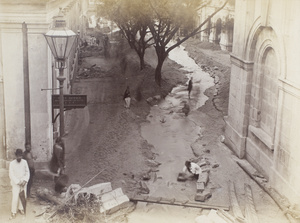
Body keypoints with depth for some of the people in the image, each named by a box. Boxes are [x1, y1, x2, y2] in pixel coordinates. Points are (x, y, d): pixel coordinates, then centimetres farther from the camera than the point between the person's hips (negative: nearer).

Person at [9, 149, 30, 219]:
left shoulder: (24, 162, -2)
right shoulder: (12, 163, -11)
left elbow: (27, 172, 3)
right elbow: (11, 174, -11)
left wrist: (25, 180, -9)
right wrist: (18, 182, -15)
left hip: (23, 183, 3)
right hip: (15, 183, -3)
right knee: (15, 197, -6)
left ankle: (21, 208, 28)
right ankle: (13, 212, 6)